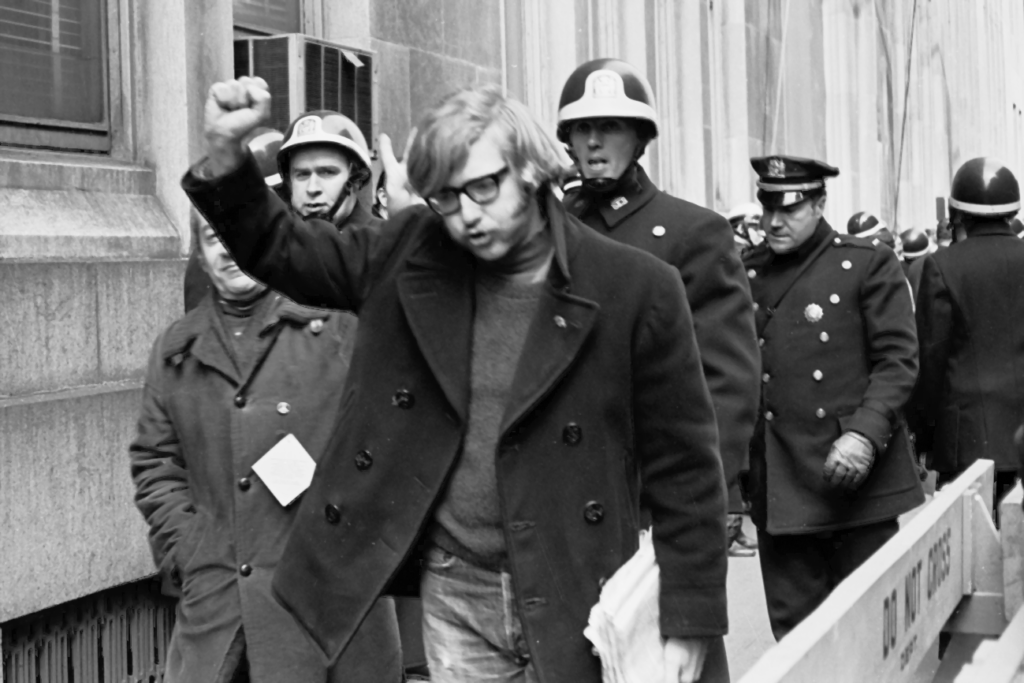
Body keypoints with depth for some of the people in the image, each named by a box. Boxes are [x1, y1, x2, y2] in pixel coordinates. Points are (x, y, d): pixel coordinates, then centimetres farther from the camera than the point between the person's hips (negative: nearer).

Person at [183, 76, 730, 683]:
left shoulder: (635, 289, -9)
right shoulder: (410, 256, 2)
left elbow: (684, 469, -5)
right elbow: (284, 249, 12)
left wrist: (691, 624, -6)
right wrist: (226, 155, -7)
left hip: (578, 605, -2)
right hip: (453, 599, 3)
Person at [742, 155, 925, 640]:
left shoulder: (869, 264, -2)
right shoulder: (746, 274, 11)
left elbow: (898, 360, -7)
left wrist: (865, 433, -21)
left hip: (859, 479, -3)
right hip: (778, 489, 4)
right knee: (793, 632, 6)